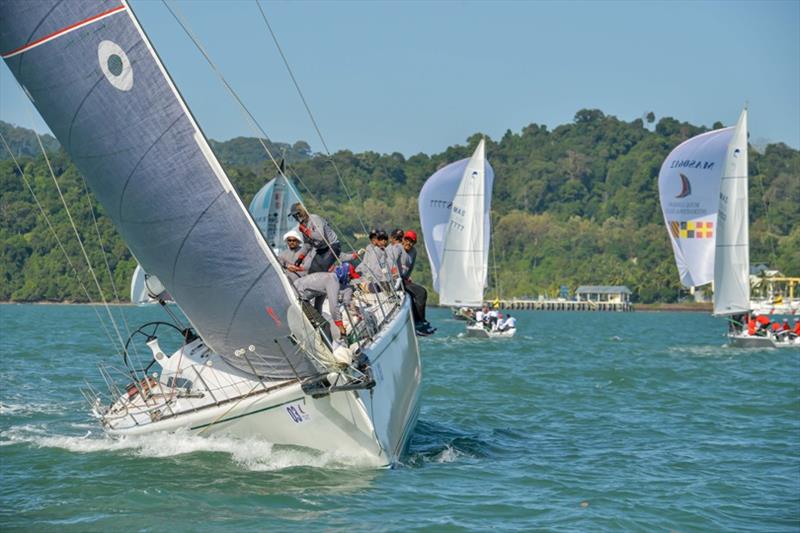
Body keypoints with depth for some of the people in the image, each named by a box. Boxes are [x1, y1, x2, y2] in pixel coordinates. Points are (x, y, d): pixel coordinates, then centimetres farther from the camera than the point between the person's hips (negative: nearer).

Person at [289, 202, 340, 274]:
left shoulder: (315, 219, -19)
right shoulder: (303, 225, 7)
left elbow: (320, 237, -34)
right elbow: (307, 244, 19)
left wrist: (305, 230, -25)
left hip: (332, 247, -9)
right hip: (321, 249, 9)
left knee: (322, 269, -26)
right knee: (312, 271, -1)